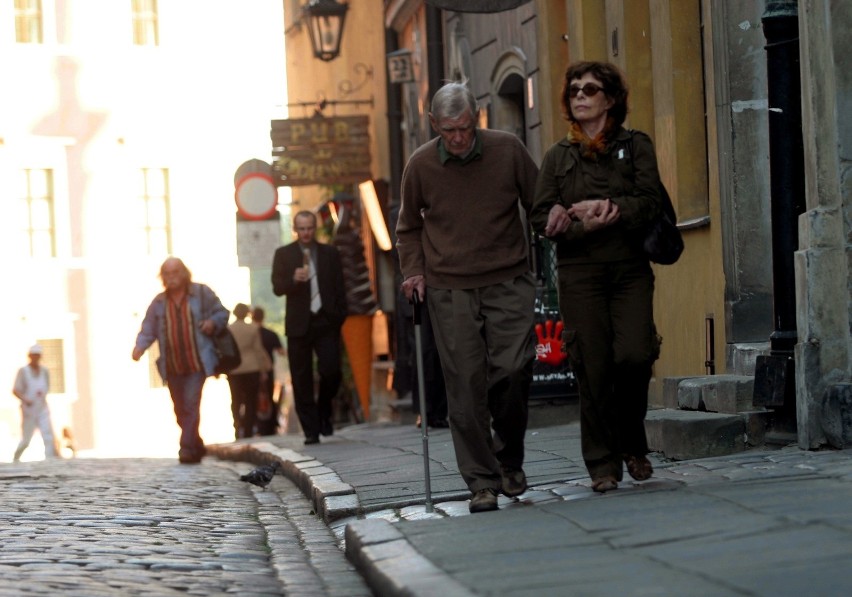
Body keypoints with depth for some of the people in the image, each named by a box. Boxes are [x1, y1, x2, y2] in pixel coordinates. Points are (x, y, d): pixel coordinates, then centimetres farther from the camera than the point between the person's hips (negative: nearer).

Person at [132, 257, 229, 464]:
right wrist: (140, 347, -16)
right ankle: (196, 446, 27)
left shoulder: (202, 293, 1)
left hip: (197, 363, -4)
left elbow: (222, 313, 9)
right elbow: (148, 330, 4)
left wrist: (213, 322, -13)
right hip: (172, 367, 4)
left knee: (191, 405, -16)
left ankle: (187, 448, -17)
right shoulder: (159, 303, 7)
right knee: (180, 410, 11)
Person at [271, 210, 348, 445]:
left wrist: (340, 317, 1)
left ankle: (324, 413, 14)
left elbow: (339, 288, 11)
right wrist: (294, 279, -20)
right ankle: (311, 430, 4)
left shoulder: (330, 254, 11)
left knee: (331, 371, -12)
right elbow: (277, 288, 0)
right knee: (302, 380, -1)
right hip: (299, 325, 0)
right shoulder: (283, 254, 8)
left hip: (326, 322, 0)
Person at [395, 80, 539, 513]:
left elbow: (539, 206, 12)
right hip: (449, 289, 0)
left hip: (508, 282, 0)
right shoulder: (421, 164, 2)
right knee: (465, 385, -5)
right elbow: (409, 227, 17)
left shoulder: (508, 150, -1)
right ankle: (482, 482, 1)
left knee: (512, 369, -12)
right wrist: (413, 271, 5)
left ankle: (509, 459, 12)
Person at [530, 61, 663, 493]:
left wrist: (608, 210, -15)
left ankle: (632, 443, 8)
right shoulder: (558, 157, 13)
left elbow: (649, 202, -2)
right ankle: (603, 464, 5)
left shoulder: (635, 146, 10)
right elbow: (541, 218, 5)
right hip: (579, 273, 1)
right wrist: (583, 225, -11)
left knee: (634, 354, -16)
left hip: (630, 267, -1)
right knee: (593, 368, -4)